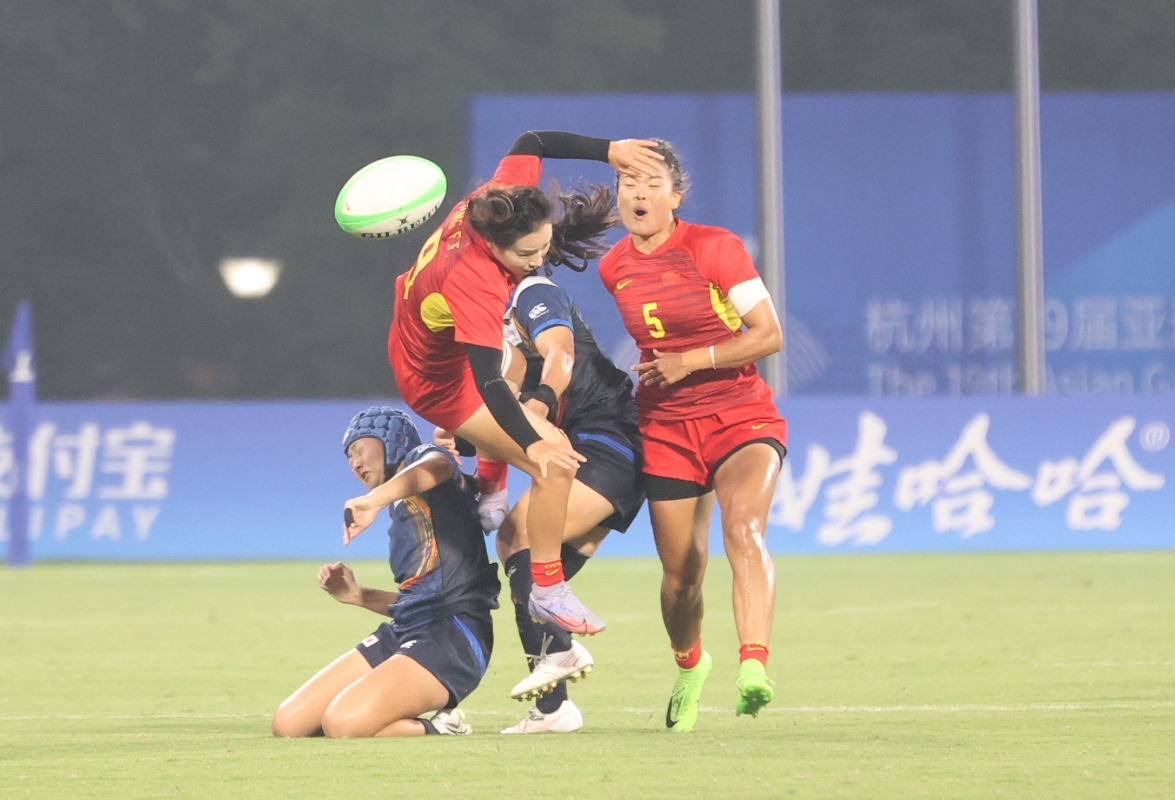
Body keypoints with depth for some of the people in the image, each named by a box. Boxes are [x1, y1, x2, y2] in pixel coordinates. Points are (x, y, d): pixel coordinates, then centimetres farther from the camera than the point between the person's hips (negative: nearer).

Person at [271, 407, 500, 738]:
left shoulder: (422, 456, 1)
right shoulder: (401, 508, 25)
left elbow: (437, 467, -27)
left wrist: (373, 500, -43)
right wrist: (357, 595, 12)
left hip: (452, 636, -9)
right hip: (403, 635, 9)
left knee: (343, 723, -29)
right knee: (288, 724, -1)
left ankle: (439, 730, -6)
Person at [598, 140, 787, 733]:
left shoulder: (714, 248, -10)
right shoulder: (613, 268, 5)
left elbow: (769, 335, -12)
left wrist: (691, 361, -19)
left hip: (741, 418, -4)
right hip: (665, 429, 4)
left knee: (744, 529, -30)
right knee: (681, 573, 4)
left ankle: (753, 669, -44)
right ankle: (689, 666, 35)